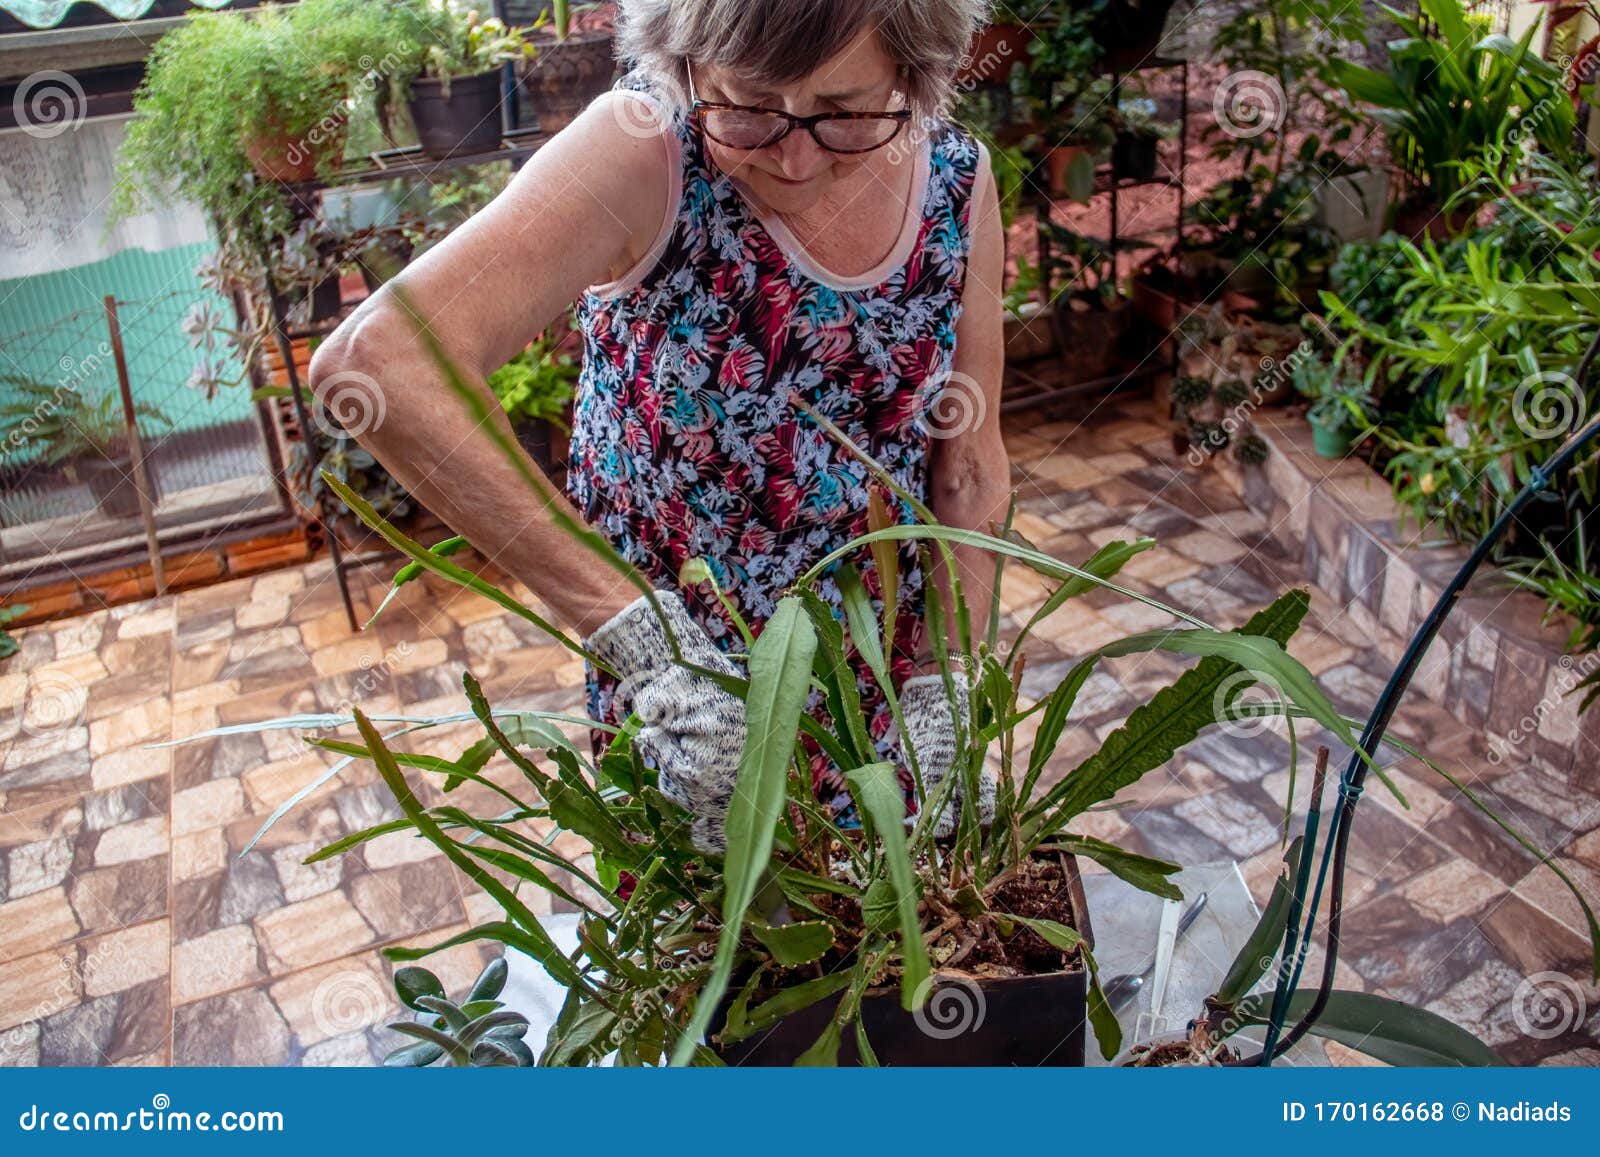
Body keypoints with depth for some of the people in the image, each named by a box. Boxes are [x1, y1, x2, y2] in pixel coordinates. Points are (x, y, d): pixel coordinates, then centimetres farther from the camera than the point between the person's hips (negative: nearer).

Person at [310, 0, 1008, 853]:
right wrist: (641, 635, -42)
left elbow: (969, 471, -4)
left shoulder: (959, 178, -10)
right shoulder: (645, 152, -24)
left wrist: (942, 690, -14)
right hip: (675, 689, -3)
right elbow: (377, 358, -38)